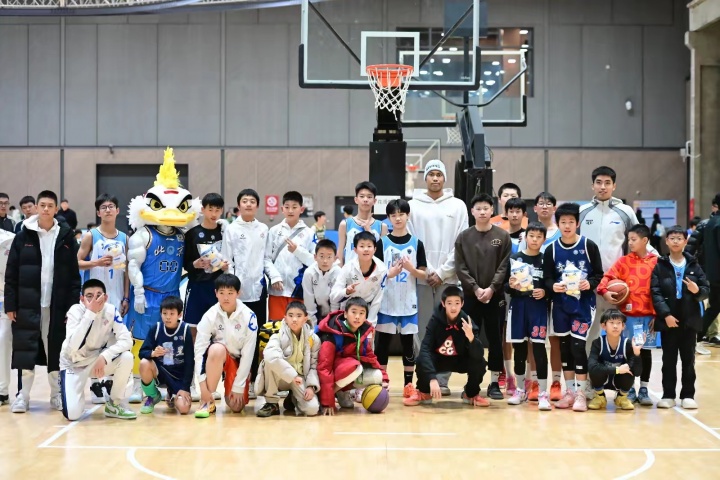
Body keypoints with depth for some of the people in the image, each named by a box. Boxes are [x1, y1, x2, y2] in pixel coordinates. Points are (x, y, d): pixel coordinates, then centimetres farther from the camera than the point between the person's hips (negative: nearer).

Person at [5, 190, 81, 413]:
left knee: (56, 350, 6)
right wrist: (10, 304, -4)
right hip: (28, 304, 0)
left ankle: (57, 394, 15)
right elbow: (11, 274, 2)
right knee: (26, 349, 1)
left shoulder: (66, 237, 3)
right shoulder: (23, 237, 2)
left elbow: (74, 275, 3)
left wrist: (73, 305, -4)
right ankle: (24, 395, 9)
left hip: (57, 305, 0)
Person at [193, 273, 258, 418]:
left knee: (236, 406, -13)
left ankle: (231, 389, 25)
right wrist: (203, 385, -28)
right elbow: (199, 349, -21)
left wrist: (238, 386, -16)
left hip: (239, 361, 1)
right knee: (217, 349, -37)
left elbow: (248, 353, -16)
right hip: (217, 356, 0)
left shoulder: (248, 316, -19)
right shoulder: (210, 316, -19)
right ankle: (208, 401, -22)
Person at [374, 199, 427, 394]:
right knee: (383, 342, 4)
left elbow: (423, 275, 4)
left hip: (408, 302, 1)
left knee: (408, 342, 5)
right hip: (386, 301, -1)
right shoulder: (383, 243, 1)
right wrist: (390, 273, -18)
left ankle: (408, 384, 13)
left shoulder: (416, 243, 3)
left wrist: (411, 268, -15)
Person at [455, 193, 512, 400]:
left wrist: (492, 288, -13)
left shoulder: (503, 236, 1)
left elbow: (504, 266, -3)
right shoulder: (463, 237, 4)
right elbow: (460, 268, -1)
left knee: (495, 339, 3)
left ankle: (495, 382, 9)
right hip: (471, 295, 1)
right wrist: (475, 288, -11)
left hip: (495, 295, -1)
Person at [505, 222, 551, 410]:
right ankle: (521, 389, 21)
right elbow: (505, 285, 6)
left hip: (538, 308, -2)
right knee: (519, 348, 8)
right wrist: (510, 286, -15)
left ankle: (543, 392, -4)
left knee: (539, 347, -6)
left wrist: (545, 292, -15)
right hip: (518, 306, 2)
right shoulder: (514, 258, 5)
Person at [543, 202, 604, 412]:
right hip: (561, 305, 3)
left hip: (583, 304, -3)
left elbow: (599, 274, -1)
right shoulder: (551, 249, 1)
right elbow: (547, 278, 3)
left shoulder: (589, 246, -5)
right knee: (565, 346, 9)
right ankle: (570, 391, 21)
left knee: (578, 346, -8)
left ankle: (581, 393, 2)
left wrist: (590, 283, -20)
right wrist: (553, 286, -18)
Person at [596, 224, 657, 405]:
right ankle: (629, 389, 15)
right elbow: (608, 276, -3)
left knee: (646, 350, 7)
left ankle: (644, 389, 17)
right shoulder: (624, 261, 3)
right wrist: (605, 291, -23)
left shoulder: (655, 262, 0)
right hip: (628, 314, 1)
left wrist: (657, 314, -4)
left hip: (648, 315, -1)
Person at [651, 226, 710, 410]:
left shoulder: (693, 265, 5)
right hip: (668, 319, -1)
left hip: (689, 319, 1)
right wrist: (666, 314, -18)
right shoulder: (660, 266, 0)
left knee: (688, 359, 7)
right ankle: (668, 395, 11)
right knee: (669, 359, 5)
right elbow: (655, 293, -8)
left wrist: (697, 291, -19)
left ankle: (688, 395, 15)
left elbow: (706, 289, 4)